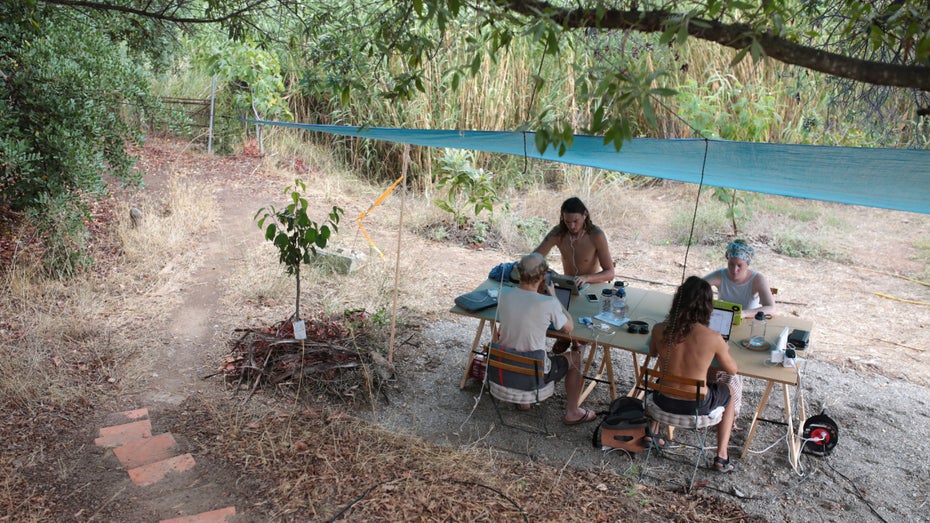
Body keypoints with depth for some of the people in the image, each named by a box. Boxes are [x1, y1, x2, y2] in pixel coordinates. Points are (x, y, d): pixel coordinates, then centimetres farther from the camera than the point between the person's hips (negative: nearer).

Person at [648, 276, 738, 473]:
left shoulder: (659, 330, -17)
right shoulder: (714, 338, -23)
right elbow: (733, 370, -3)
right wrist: (724, 350, 17)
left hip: (664, 401, 2)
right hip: (697, 406, -2)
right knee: (728, 393, 31)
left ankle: (653, 433, 37)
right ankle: (722, 456, 27)